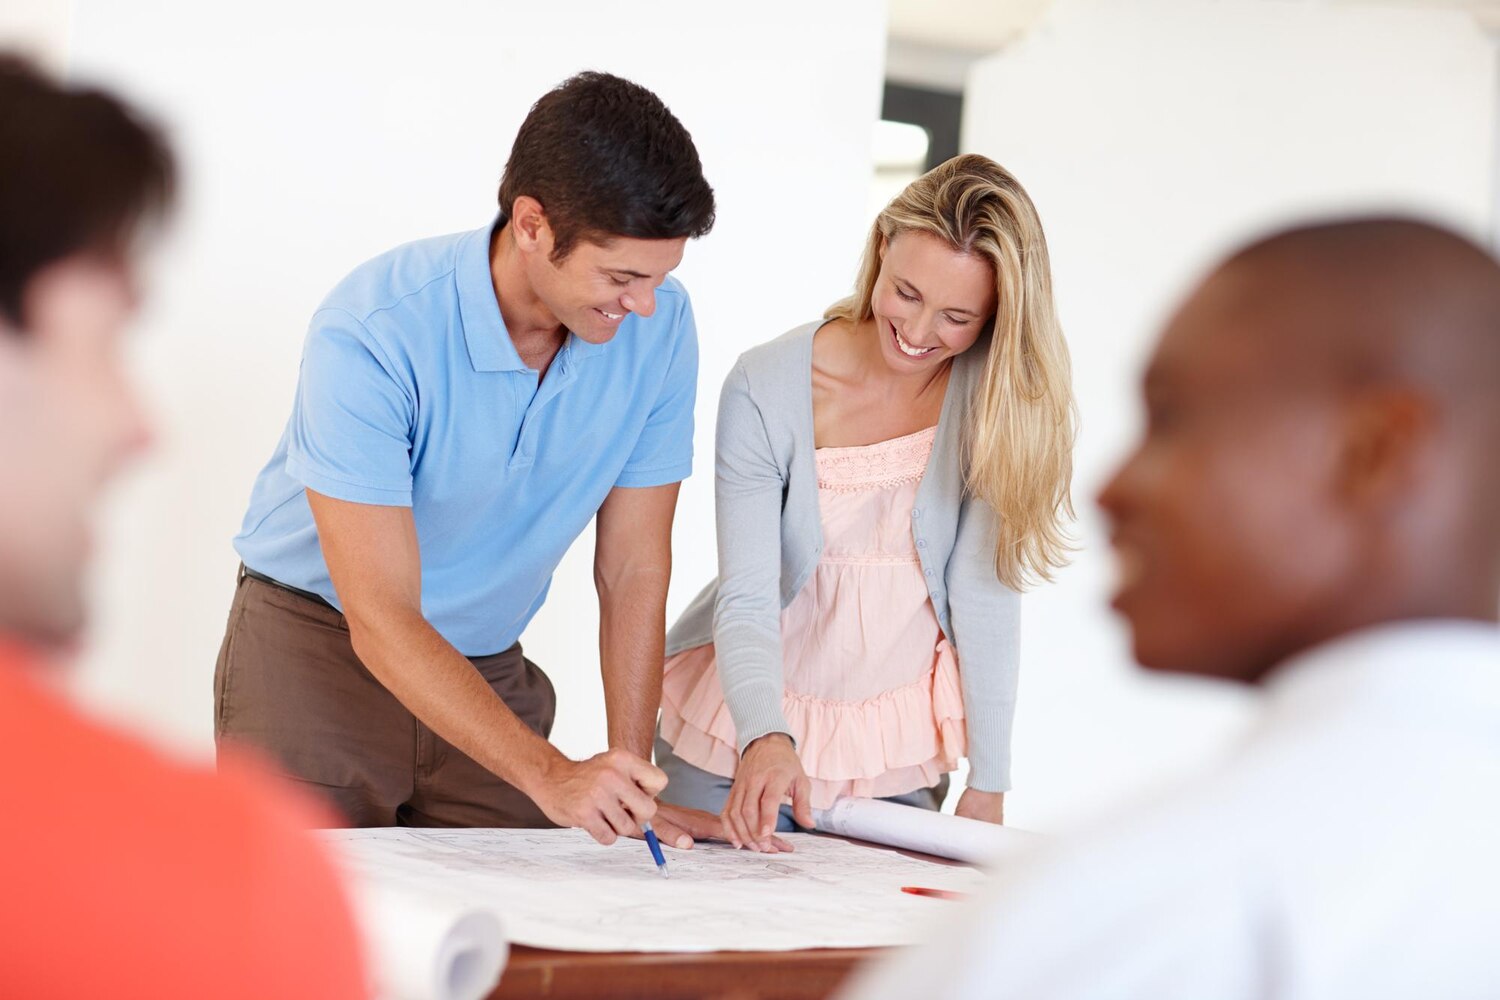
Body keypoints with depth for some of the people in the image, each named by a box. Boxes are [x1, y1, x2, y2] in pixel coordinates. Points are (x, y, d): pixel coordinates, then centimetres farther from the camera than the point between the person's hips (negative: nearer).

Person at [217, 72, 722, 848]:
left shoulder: (660, 325, -13)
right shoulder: (370, 335, -27)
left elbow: (633, 567, -6)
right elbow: (383, 622, -29)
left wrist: (630, 787, -12)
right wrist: (550, 776, -38)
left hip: (488, 666, 4)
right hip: (318, 652, -3)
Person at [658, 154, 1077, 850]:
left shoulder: (995, 390, -12)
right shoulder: (766, 388, -16)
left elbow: (986, 587, -13)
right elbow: (746, 599, -18)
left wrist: (988, 786, -14)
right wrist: (765, 739, -36)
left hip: (897, 754, 1)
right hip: (740, 738, -1)